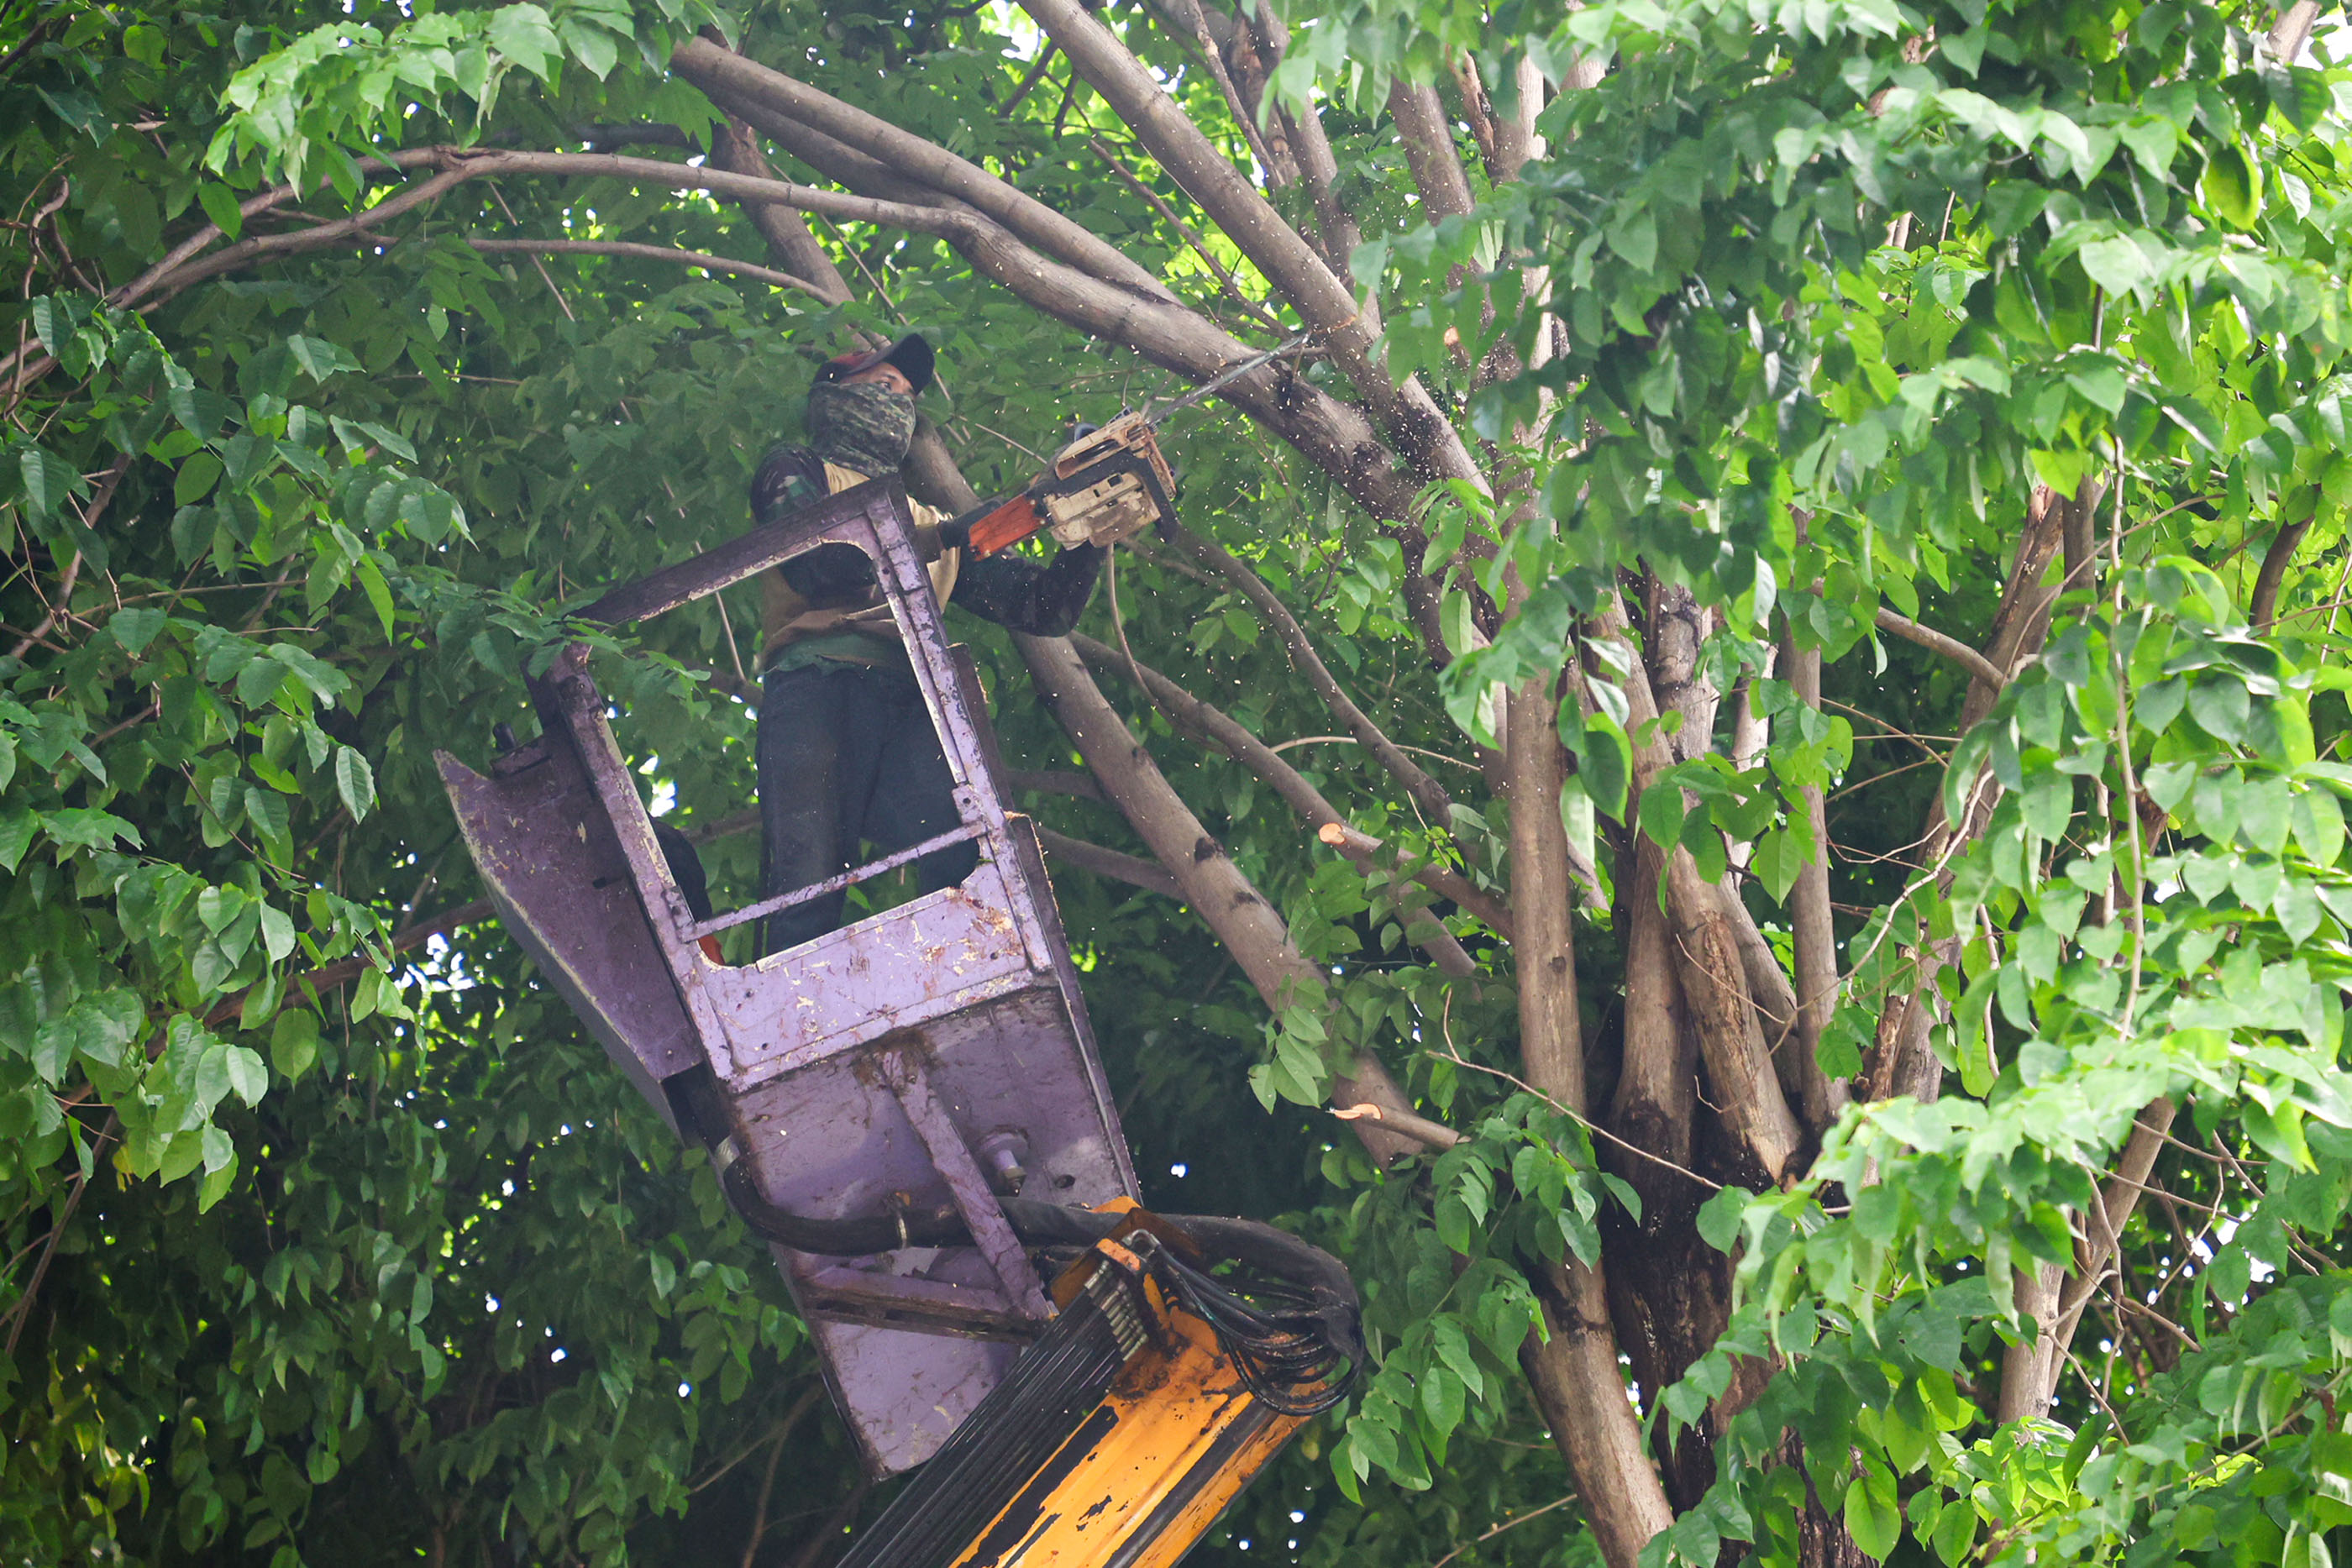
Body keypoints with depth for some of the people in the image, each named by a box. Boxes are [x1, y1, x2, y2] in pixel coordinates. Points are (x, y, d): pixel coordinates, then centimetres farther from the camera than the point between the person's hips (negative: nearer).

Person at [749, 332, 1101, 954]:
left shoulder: (931, 523, 37)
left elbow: (1044, 608, 29)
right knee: (807, 892, -23)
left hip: (911, 709, 3)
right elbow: (820, 565, 0)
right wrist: (958, 533, -2)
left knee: (980, 854, -27)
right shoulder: (796, 472, 23)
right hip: (818, 688, -3)